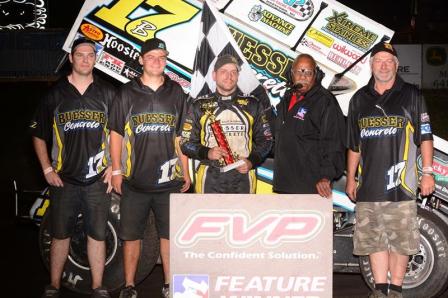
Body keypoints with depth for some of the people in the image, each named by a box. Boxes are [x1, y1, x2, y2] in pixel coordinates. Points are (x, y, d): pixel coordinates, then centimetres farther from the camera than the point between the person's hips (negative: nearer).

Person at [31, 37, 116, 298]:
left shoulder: (108, 93, 5)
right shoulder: (56, 94, 4)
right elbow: (39, 134, 10)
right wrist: (47, 169, 2)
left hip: (99, 179, 0)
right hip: (64, 179, 0)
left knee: (97, 235, 6)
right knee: (60, 235, 8)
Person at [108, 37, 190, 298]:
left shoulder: (176, 93, 7)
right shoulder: (127, 93, 3)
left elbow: (181, 137, 10)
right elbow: (116, 133, 5)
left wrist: (186, 173, 9)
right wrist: (116, 171, 0)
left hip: (169, 181, 1)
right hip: (134, 181, -1)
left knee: (170, 234, 8)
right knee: (131, 235, 7)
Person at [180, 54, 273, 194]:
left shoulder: (252, 105, 8)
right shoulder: (200, 106, 6)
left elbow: (265, 139, 12)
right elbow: (186, 142, 6)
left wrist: (252, 161, -5)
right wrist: (207, 153, -12)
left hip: (242, 176, 1)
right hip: (210, 178, -1)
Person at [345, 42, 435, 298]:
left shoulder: (411, 95, 5)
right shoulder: (360, 99, 15)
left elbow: (425, 136, 3)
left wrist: (428, 172, -3)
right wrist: (351, 178, 17)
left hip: (401, 184, -3)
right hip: (368, 185, 4)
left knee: (400, 240, 0)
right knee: (373, 239, 7)